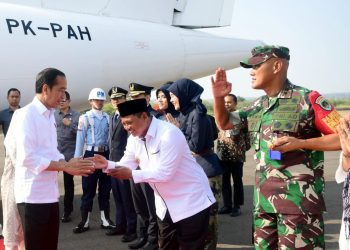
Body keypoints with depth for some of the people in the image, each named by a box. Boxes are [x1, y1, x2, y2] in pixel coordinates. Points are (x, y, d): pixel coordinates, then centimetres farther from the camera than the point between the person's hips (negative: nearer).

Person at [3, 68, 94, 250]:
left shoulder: (50, 116, 14)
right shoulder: (26, 115, -13)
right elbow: (26, 158, -20)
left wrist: (70, 165, -2)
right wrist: (66, 166, -18)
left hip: (50, 195, 8)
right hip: (32, 197, -8)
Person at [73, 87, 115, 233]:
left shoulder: (107, 117, 5)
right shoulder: (85, 118, -4)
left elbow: (110, 137, 5)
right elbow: (80, 139, -5)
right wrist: (77, 159, -8)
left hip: (105, 154, 4)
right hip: (91, 154, -3)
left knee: (105, 188, 10)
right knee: (88, 189, 2)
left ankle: (105, 220, 19)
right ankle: (85, 222, 10)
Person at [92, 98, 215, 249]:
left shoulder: (169, 134, -25)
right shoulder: (134, 138, 0)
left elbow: (164, 173, -28)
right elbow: (126, 166, 1)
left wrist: (131, 174, -28)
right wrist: (108, 165, -19)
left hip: (191, 202, -8)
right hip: (166, 206, 8)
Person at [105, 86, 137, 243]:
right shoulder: (112, 117, 16)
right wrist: (110, 156, 12)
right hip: (113, 160, 8)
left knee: (127, 197, -2)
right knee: (118, 197, 14)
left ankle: (131, 228, 6)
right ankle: (120, 225, 24)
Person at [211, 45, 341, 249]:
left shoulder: (307, 99, -9)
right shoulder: (257, 106, 12)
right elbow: (224, 123, 23)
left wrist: (299, 143, -21)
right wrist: (219, 98, 4)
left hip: (299, 198, -7)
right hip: (264, 198, 7)